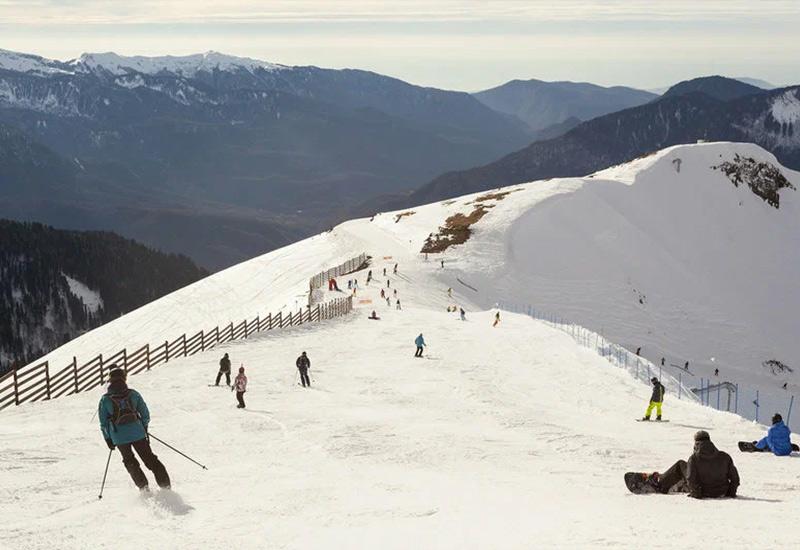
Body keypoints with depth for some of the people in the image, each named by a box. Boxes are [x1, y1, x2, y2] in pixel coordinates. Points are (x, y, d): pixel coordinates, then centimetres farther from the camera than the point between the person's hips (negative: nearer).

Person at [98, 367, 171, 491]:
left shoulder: (105, 400, -5)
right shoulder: (133, 394, -3)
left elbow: (103, 423, 0)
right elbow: (145, 414, 2)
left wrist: (108, 439, 11)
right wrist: (144, 428, 18)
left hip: (119, 437, -1)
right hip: (138, 433, 1)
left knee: (130, 462, 20)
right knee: (150, 459, 12)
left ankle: (143, 486, 11)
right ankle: (165, 484, 7)